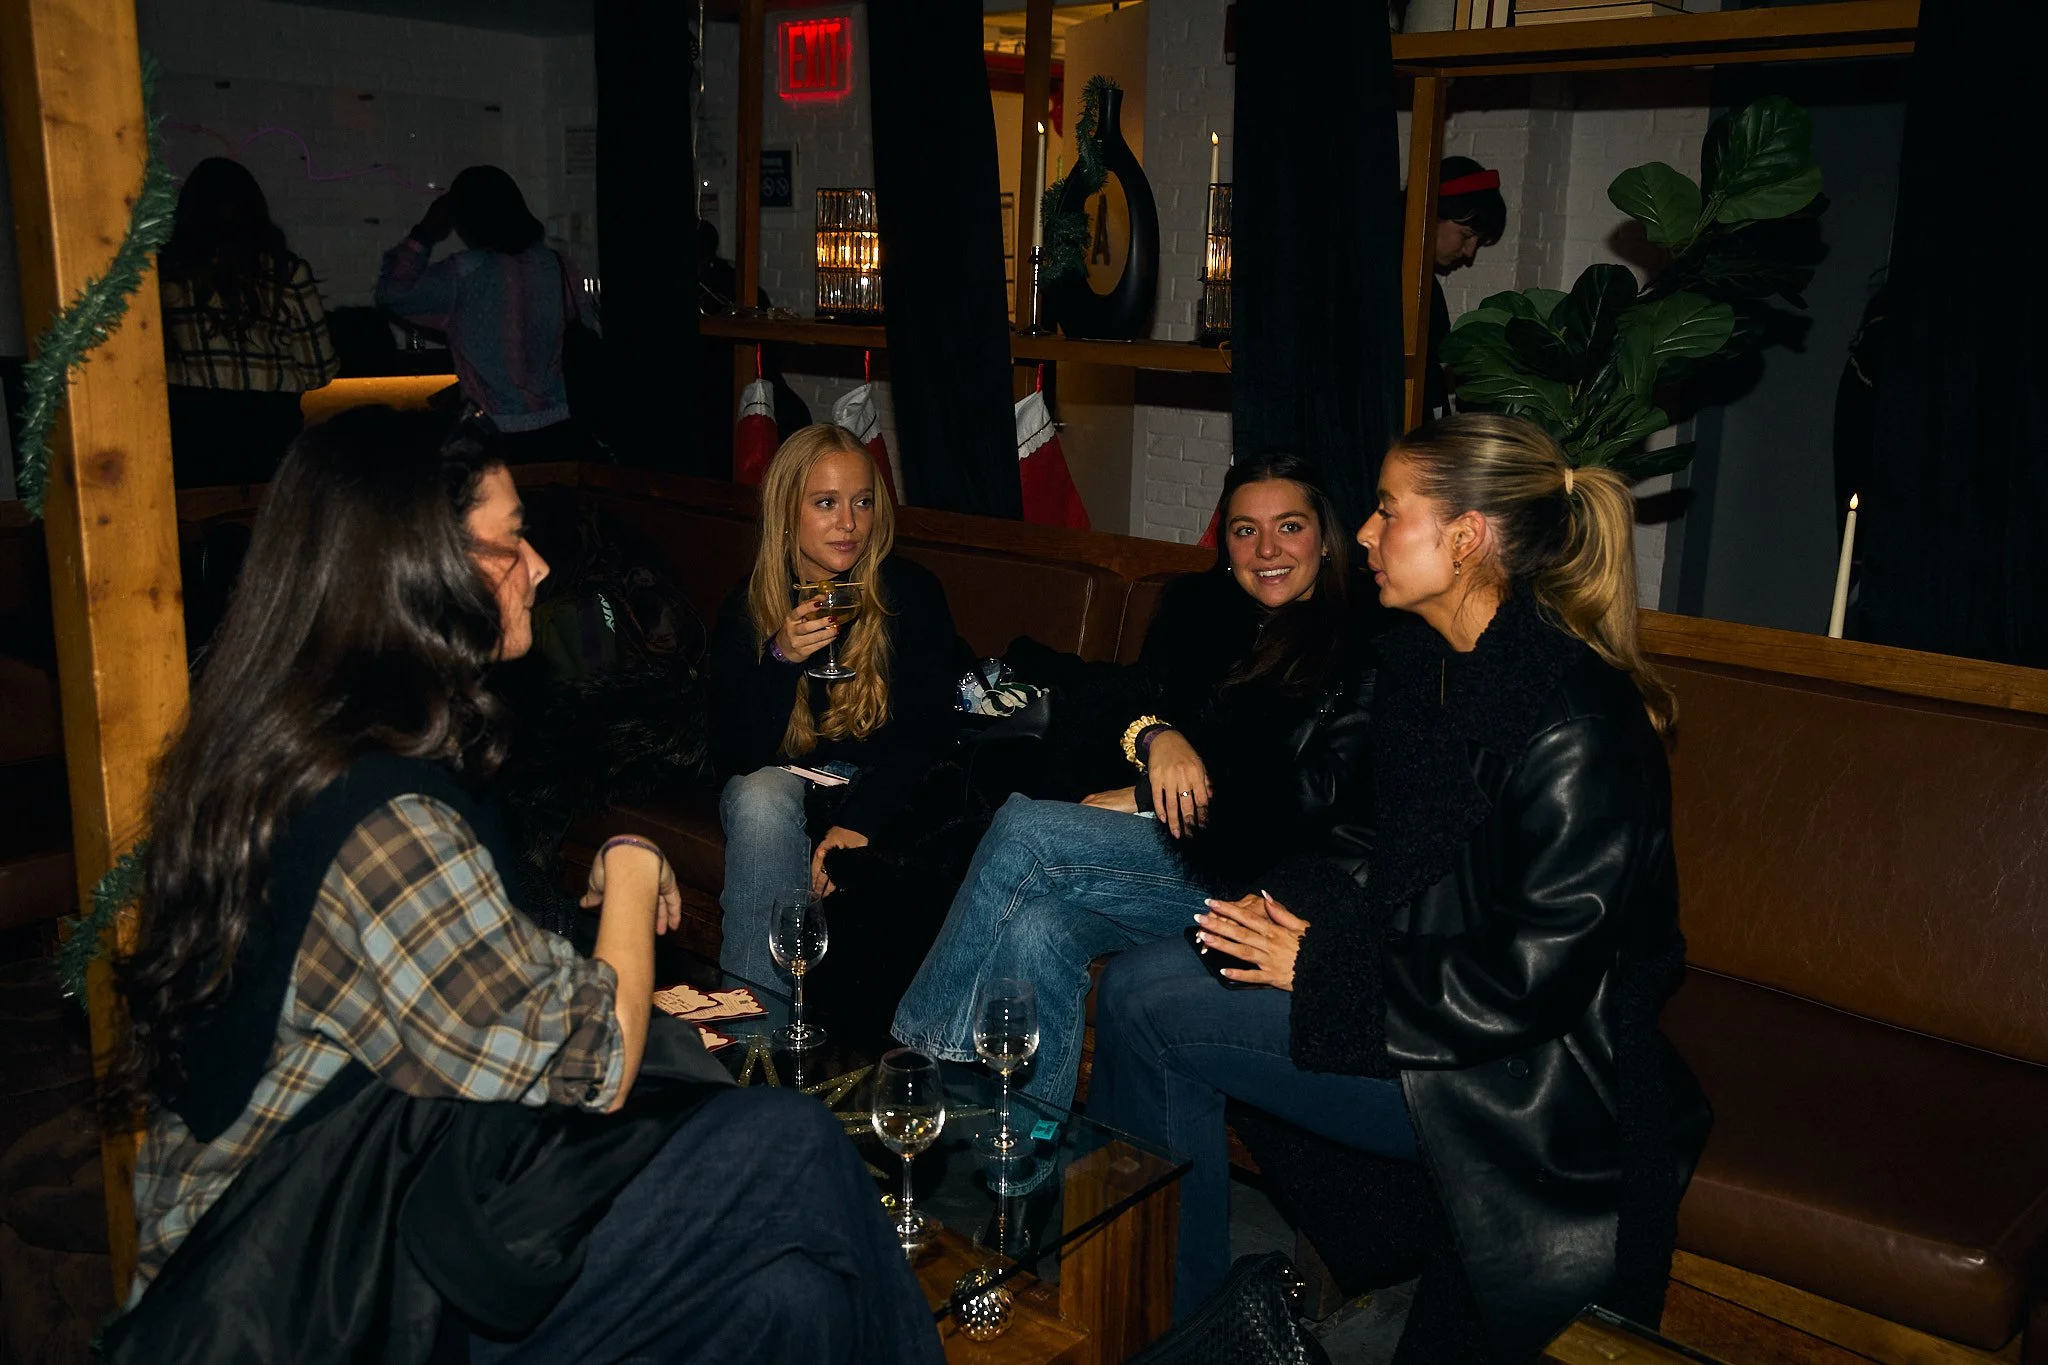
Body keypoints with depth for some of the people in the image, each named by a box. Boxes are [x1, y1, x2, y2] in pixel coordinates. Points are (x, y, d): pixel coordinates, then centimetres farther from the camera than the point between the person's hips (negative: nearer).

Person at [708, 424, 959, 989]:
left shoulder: (911, 592, -10)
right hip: (780, 779, 1)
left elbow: (925, 730, -11)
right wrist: (783, 660, -29)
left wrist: (860, 821, -27)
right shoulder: (746, 610, -8)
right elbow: (736, 758, -13)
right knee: (761, 798, -33)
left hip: (877, 783, 0)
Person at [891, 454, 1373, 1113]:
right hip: (1151, 851, 5)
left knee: (1024, 828, -23)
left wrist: (1148, 798, -11)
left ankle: (916, 1051, -10)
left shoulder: (1356, 647, -2)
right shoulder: (1196, 607, 16)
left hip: (1252, 879, -5)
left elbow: (1322, 794, -11)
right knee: (1038, 930, -27)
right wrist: (1154, 736, -15)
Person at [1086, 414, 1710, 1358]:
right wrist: (1301, 903, -3)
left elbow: (1534, 974, -24)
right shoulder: (1421, 660, 6)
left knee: (1143, 1002, -14)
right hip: (1423, 991, 9)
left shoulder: (1577, 723, -23)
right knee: (1146, 975, -4)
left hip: (1526, 1085, -9)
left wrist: (1324, 963, -17)